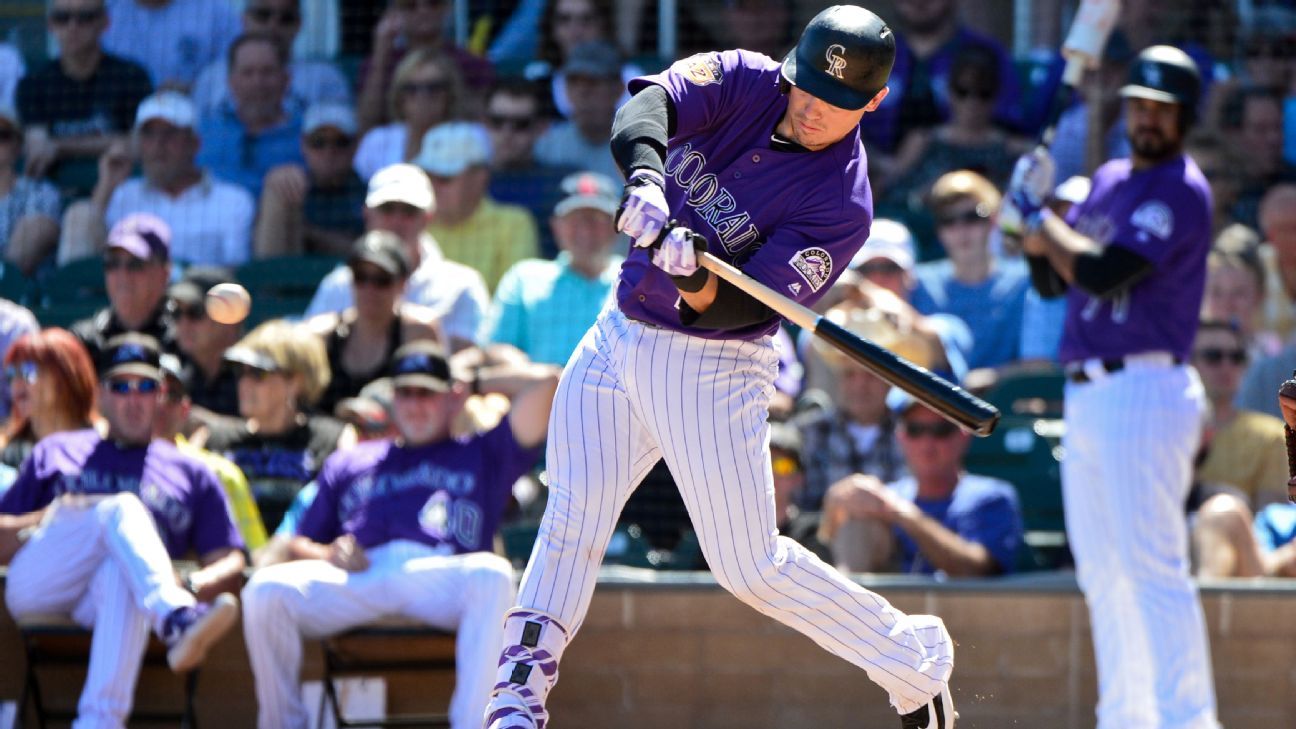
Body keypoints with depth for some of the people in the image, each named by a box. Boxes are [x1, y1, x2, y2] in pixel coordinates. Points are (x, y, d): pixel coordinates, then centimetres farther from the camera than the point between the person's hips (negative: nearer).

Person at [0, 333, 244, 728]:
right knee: (122, 508, -28)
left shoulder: (190, 473, 29)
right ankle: (176, 620, -59)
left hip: (104, 606, 0)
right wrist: (45, 519, -1)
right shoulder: (57, 452, 31)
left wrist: (189, 585, -7)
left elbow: (230, 565, 17)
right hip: (36, 584, 0)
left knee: (122, 572, -39)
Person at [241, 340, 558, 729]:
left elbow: (545, 383, 23)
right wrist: (327, 555, 6)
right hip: (357, 576, 2)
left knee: (492, 575, -38)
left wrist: (478, 384, 33)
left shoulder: (482, 454, 31)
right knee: (265, 590, -28)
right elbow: (299, 545, 29)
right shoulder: (350, 464, 37)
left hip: (438, 572, -2)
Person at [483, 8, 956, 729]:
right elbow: (653, 99, -25)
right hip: (620, 337, 5)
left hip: (713, 364, -5)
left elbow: (736, 309, -22)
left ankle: (916, 661, 12)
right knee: (572, 520, 3)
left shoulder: (843, 203, -18)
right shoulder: (744, 81, -5)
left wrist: (698, 282, -43)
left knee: (751, 566, -4)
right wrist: (645, 172, -45)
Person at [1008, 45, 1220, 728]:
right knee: (1103, 571, 11)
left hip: (1144, 392, -9)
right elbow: (1051, 280, 19)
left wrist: (1036, 215, -8)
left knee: (1152, 565, -14)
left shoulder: (1181, 192, -10)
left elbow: (1102, 273, -20)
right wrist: (1034, 213, 2)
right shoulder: (1108, 181, 18)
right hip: (1086, 396, 9)